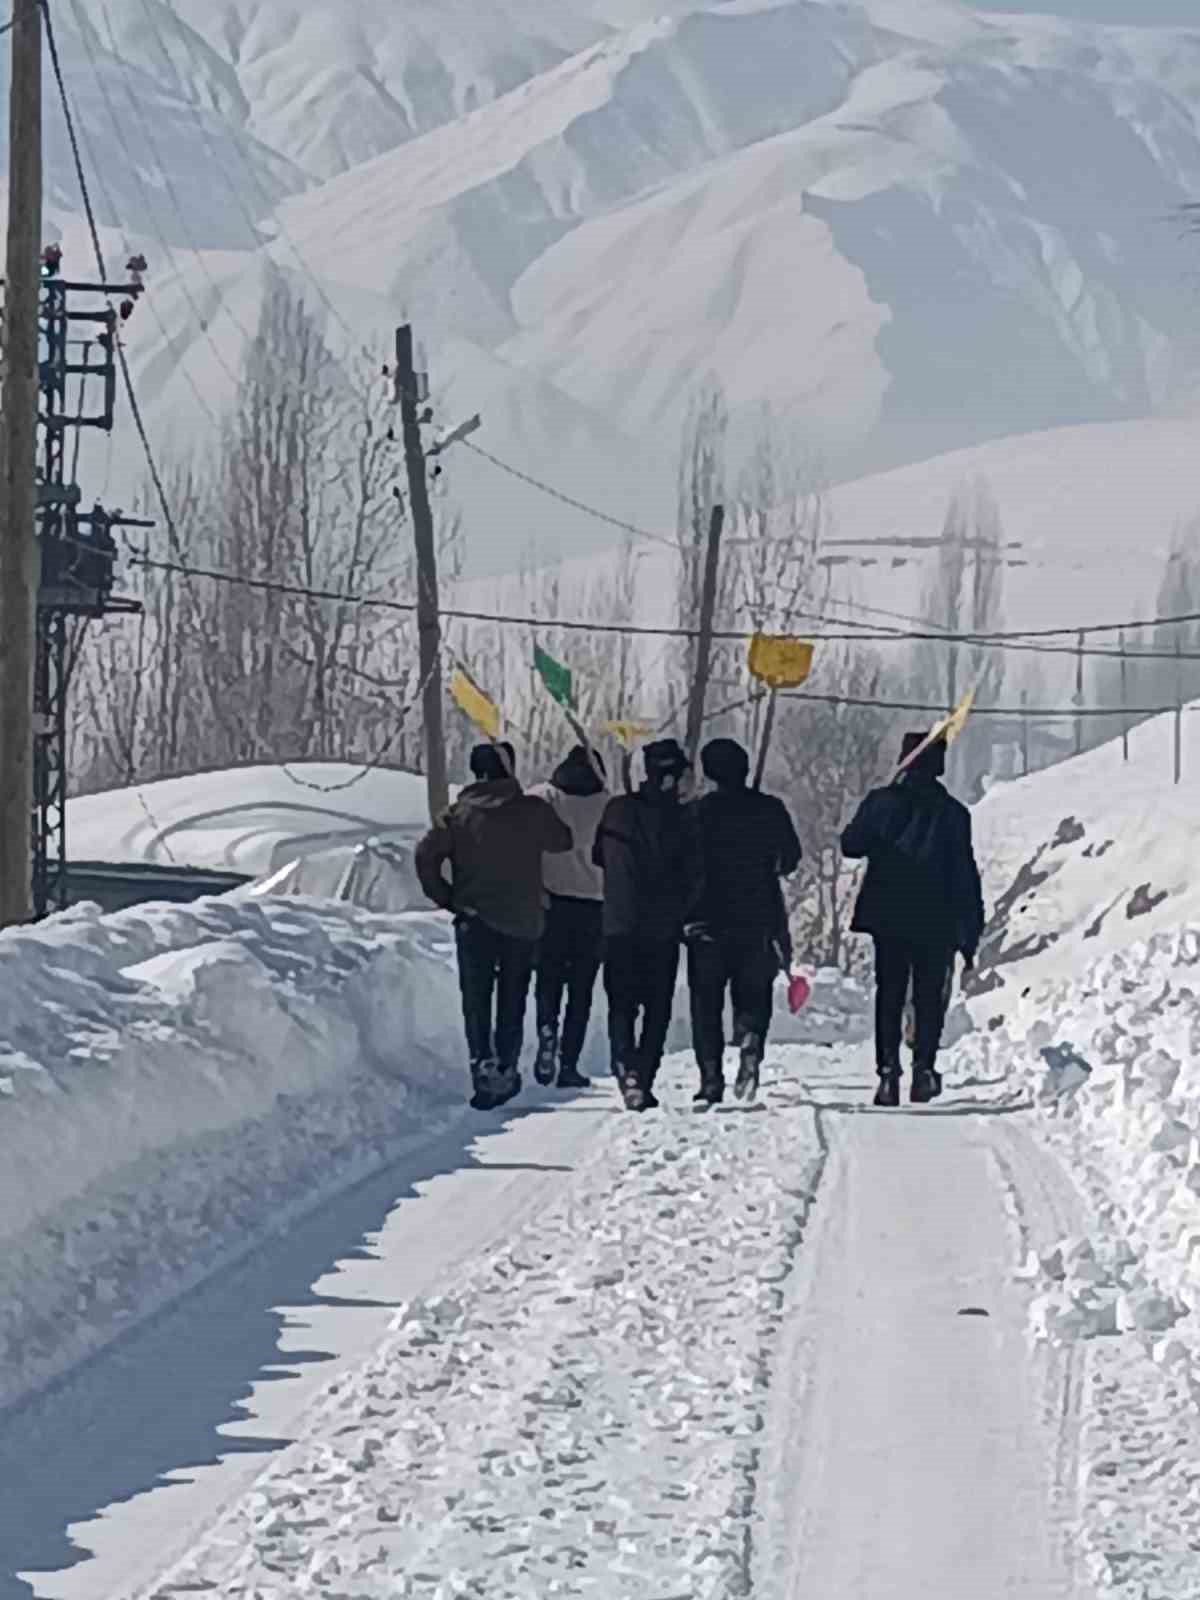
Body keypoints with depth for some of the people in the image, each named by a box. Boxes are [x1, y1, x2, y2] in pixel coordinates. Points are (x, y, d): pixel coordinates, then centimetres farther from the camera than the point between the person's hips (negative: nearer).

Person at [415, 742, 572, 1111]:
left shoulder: (459, 814, -1)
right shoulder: (532, 810, -5)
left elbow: (426, 856, -7)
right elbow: (562, 842, 10)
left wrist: (447, 898, 2)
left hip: (474, 919, 0)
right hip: (523, 922, 0)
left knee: (476, 1000, 4)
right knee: (512, 1001, 12)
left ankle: (483, 1064, -13)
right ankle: (506, 1070, 10)